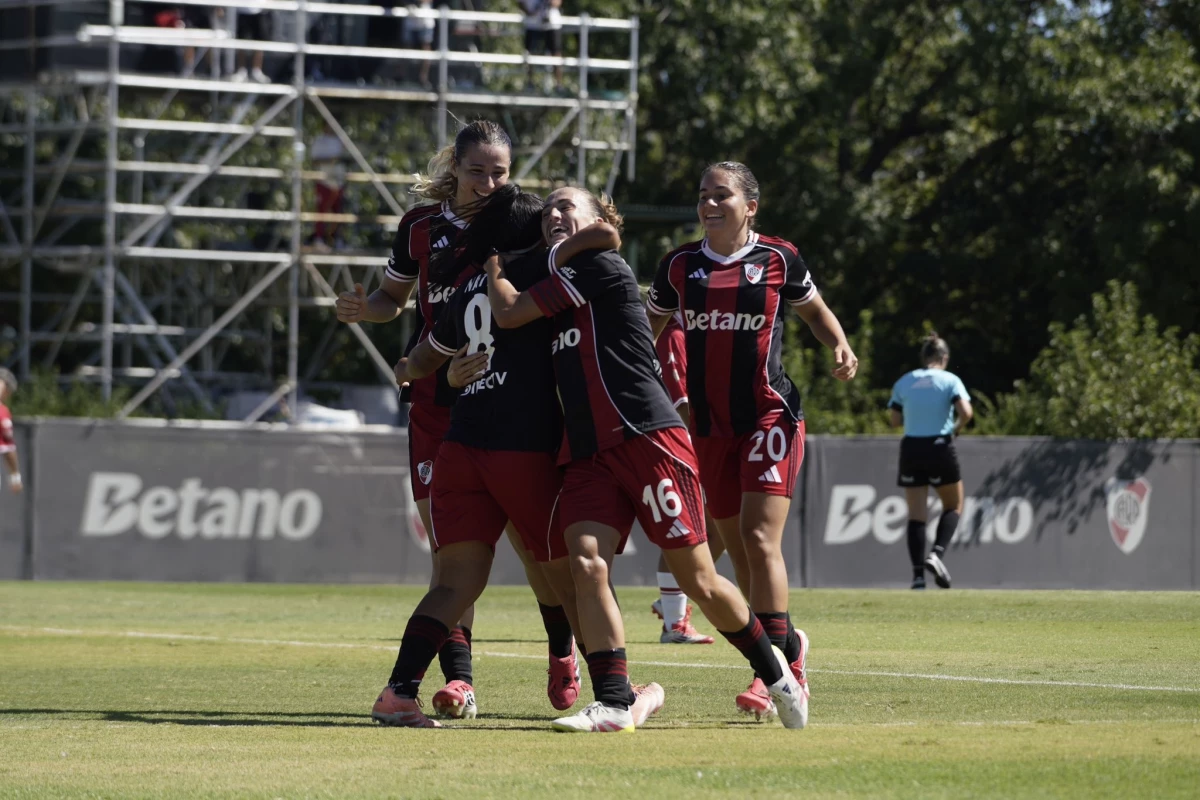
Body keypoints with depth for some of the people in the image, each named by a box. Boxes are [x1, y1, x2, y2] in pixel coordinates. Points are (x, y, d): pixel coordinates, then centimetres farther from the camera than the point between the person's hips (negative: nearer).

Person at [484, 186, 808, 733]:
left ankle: (774, 673, 19)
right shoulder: (557, 285, 21)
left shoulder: (601, 267, -5)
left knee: (698, 581, -3)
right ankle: (613, 703, -19)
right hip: (586, 454, 7)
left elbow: (509, 313, -6)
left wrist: (492, 266, 12)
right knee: (586, 563, -16)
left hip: (648, 438, -7)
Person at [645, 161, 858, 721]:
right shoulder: (679, 266, 6)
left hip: (770, 417, -4)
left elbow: (815, 312, 16)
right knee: (736, 547, 7)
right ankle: (789, 645, 24)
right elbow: (645, 330, 16)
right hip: (710, 424, 4)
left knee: (759, 538, -16)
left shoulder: (779, 260, -1)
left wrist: (841, 347, -3)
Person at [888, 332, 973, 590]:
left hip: (911, 448, 2)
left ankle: (918, 574, -1)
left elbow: (894, 419, 6)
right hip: (940, 448, -2)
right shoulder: (950, 381, -3)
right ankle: (937, 554, -7)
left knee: (916, 515, 5)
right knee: (953, 506, 15)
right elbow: (966, 412, -16)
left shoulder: (904, 383, 5)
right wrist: (957, 429, 3)